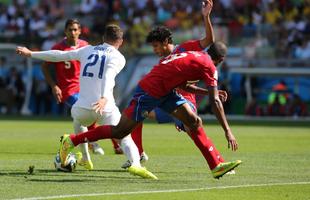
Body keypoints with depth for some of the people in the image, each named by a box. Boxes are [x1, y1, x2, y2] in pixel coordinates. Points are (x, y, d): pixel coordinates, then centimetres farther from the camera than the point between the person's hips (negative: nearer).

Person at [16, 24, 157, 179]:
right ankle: (135, 164, -24)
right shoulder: (118, 57, 4)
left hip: (83, 107, 3)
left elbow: (59, 55, 19)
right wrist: (104, 98, -32)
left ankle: (85, 158, 36)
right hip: (106, 109, -3)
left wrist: (31, 54, 29)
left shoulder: (88, 50, 16)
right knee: (125, 138, 6)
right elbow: (108, 76, -17)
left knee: (78, 119, 38)